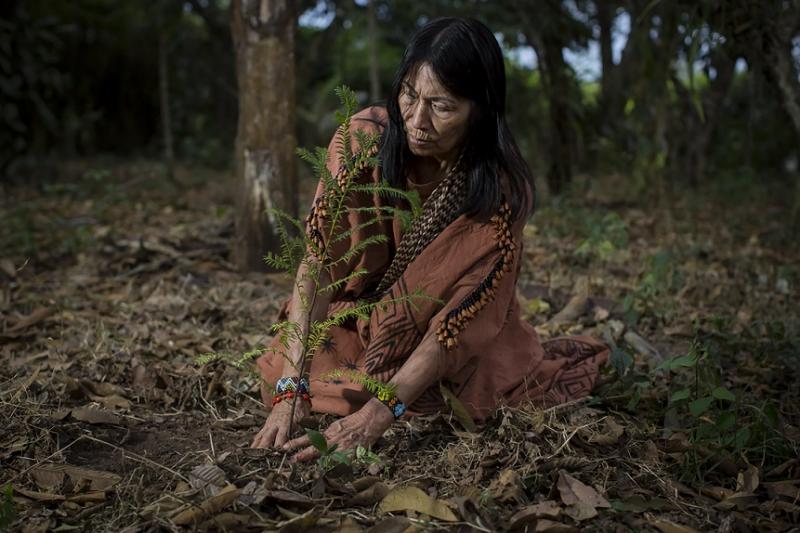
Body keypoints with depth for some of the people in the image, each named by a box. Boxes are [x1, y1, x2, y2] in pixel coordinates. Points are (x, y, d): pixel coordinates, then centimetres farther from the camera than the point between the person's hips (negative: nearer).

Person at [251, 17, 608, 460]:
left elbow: (460, 314, -29)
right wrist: (290, 393, -38)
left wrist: (376, 417, -39)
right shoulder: (365, 138, -23)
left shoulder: (503, 189, -26)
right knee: (282, 374, -21)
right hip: (363, 315, 1)